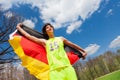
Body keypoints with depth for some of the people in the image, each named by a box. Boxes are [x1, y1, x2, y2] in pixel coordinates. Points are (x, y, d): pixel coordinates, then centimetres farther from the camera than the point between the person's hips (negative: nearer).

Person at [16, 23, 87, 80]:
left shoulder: (61, 39, 20)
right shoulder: (44, 42, 17)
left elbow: (73, 45, 31)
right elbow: (28, 36, 20)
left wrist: (83, 51, 38)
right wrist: (18, 27, 29)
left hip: (67, 67, 1)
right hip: (54, 70, -1)